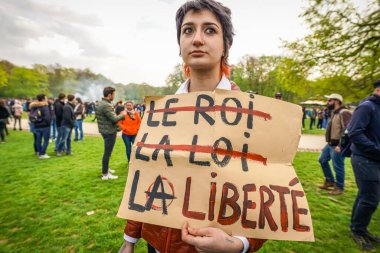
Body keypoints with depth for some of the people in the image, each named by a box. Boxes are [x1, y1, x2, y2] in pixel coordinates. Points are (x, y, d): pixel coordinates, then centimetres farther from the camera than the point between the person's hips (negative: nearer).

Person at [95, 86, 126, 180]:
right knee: (107, 152, -2)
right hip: (110, 132, -10)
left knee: (107, 151, 22)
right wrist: (123, 115, -9)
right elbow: (114, 119, -24)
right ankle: (105, 174, 7)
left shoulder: (98, 104, 8)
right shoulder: (106, 105, -23)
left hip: (104, 130, 10)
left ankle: (106, 169, 36)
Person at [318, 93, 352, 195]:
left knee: (337, 166, 0)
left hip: (337, 145, -10)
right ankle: (330, 181, 31)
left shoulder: (344, 113, -17)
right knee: (322, 160, 17)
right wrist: (329, 141, 18)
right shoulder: (333, 112, 13)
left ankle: (339, 187, 18)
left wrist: (340, 145, -26)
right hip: (330, 144, 10)